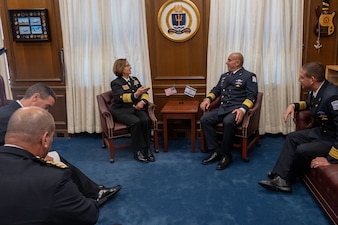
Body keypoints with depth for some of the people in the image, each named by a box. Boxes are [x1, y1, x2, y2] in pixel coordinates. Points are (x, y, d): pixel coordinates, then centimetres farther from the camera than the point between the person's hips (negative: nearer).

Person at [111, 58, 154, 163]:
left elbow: (145, 93, 14)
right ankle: (138, 152, -23)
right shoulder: (116, 83, -1)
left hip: (136, 108, 5)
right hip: (121, 110, -4)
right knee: (136, 122, -33)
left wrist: (143, 101, -9)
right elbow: (121, 98, -18)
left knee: (146, 120, -27)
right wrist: (136, 94, -34)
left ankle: (147, 149, -19)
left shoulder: (134, 79, 17)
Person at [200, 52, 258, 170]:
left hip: (237, 108, -6)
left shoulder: (249, 76, 4)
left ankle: (226, 154, -18)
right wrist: (208, 99, 3)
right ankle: (216, 151, -12)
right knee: (204, 119, -19)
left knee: (228, 122, -37)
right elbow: (216, 90, 25)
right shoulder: (224, 76, 25)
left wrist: (243, 109, -25)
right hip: (223, 108, 6)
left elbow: (251, 96, -6)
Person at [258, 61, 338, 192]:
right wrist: (294, 106, 2)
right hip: (322, 130, 10)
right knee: (292, 138, 5)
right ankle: (281, 178, -1)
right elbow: (310, 104, 22)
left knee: (302, 150, -21)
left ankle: (285, 178, 5)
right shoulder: (316, 90, -4)